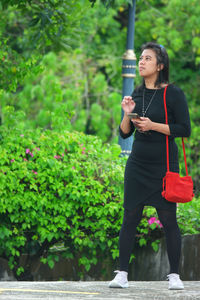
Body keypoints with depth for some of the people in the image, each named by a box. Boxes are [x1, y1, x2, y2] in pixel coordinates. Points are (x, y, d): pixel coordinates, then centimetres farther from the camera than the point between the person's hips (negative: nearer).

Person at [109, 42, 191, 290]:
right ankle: (122, 274, 6)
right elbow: (124, 134, 12)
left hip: (164, 166, -4)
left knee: (168, 220, -1)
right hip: (137, 165, 4)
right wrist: (127, 113, -6)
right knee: (130, 218, 2)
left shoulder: (173, 93, -6)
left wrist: (153, 125, -17)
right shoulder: (137, 94, 9)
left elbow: (184, 129, -10)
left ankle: (174, 275, 7)